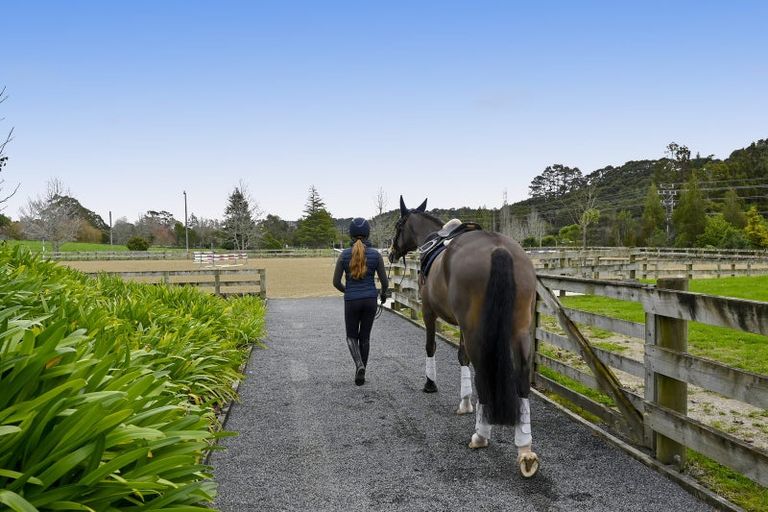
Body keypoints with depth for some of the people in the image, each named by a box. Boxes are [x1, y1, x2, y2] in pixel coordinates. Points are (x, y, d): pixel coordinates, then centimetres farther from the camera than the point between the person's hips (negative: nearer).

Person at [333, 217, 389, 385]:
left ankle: (359, 365, -10)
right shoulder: (375, 254, -5)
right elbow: (384, 281, -2)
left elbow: (336, 282, -2)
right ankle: (361, 373, 19)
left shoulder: (344, 255, -6)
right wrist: (383, 294, 20)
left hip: (351, 301, -1)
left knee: (351, 336, 15)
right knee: (365, 336, 15)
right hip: (370, 300, 1)